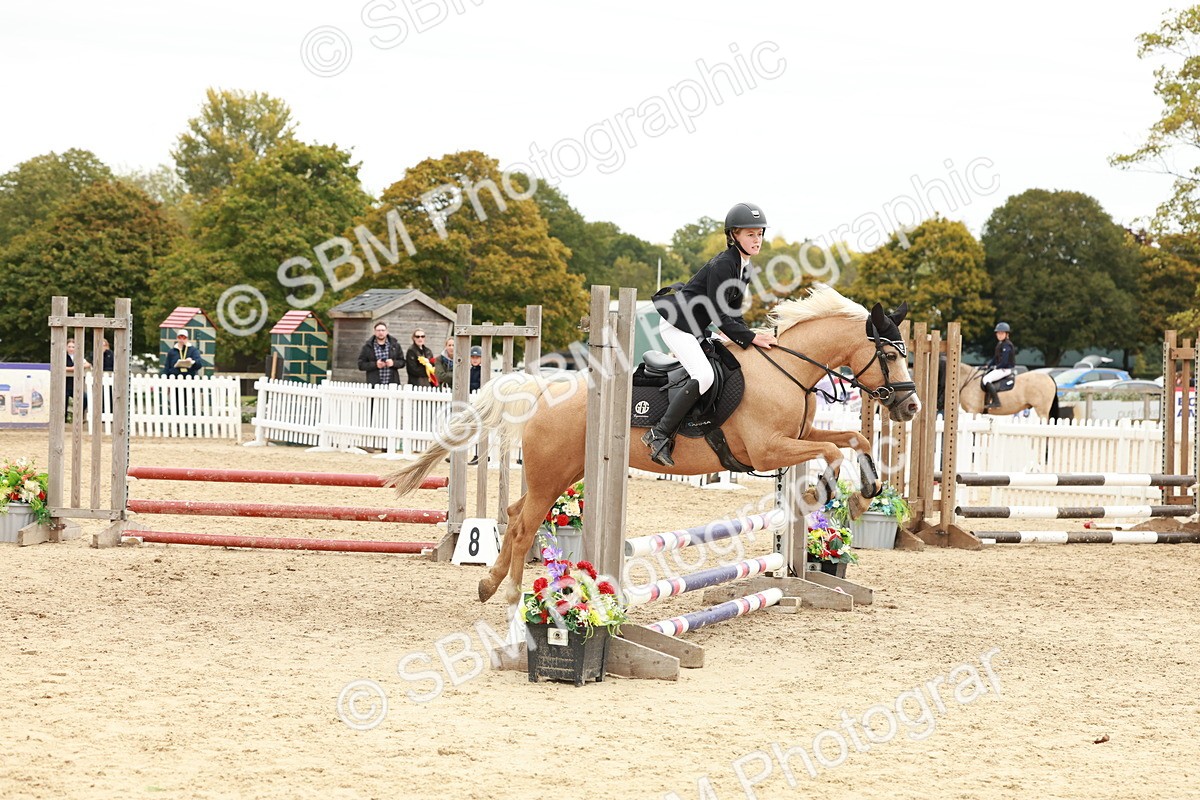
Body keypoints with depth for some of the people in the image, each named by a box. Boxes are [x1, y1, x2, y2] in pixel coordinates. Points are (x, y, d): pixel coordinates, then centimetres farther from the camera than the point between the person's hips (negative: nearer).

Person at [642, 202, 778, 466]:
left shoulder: (744, 267, 10)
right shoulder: (723, 265, -19)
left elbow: (732, 314, 15)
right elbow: (720, 317, -22)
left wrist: (751, 339, 3)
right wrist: (751, 338, -22)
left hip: (696, 330, 10)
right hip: (677, 323, -10)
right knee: (703, 376, -26)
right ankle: (660, 435, -22)